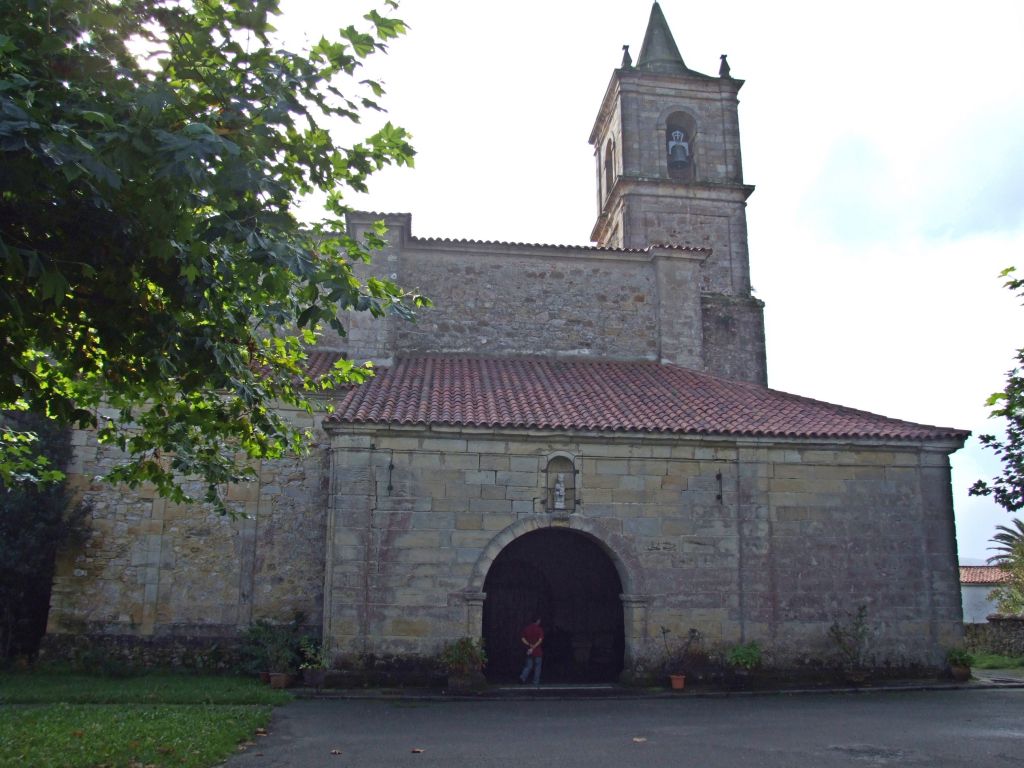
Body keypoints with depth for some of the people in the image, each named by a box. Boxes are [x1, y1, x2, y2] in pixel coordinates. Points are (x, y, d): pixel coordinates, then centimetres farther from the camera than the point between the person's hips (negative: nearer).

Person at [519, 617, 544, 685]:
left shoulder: (526, 628, 4)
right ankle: (536, 682, 9)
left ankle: (523, 677, -12)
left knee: (528, 666, 11)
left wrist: (530, 645, -5)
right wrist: (533, 648, -16)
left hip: (529, 651, 3)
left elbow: (523, 639, -1)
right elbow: (540, 640, -17)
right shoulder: (539, 629, -8)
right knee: (537, 667, 9)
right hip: (537, 651, -3)